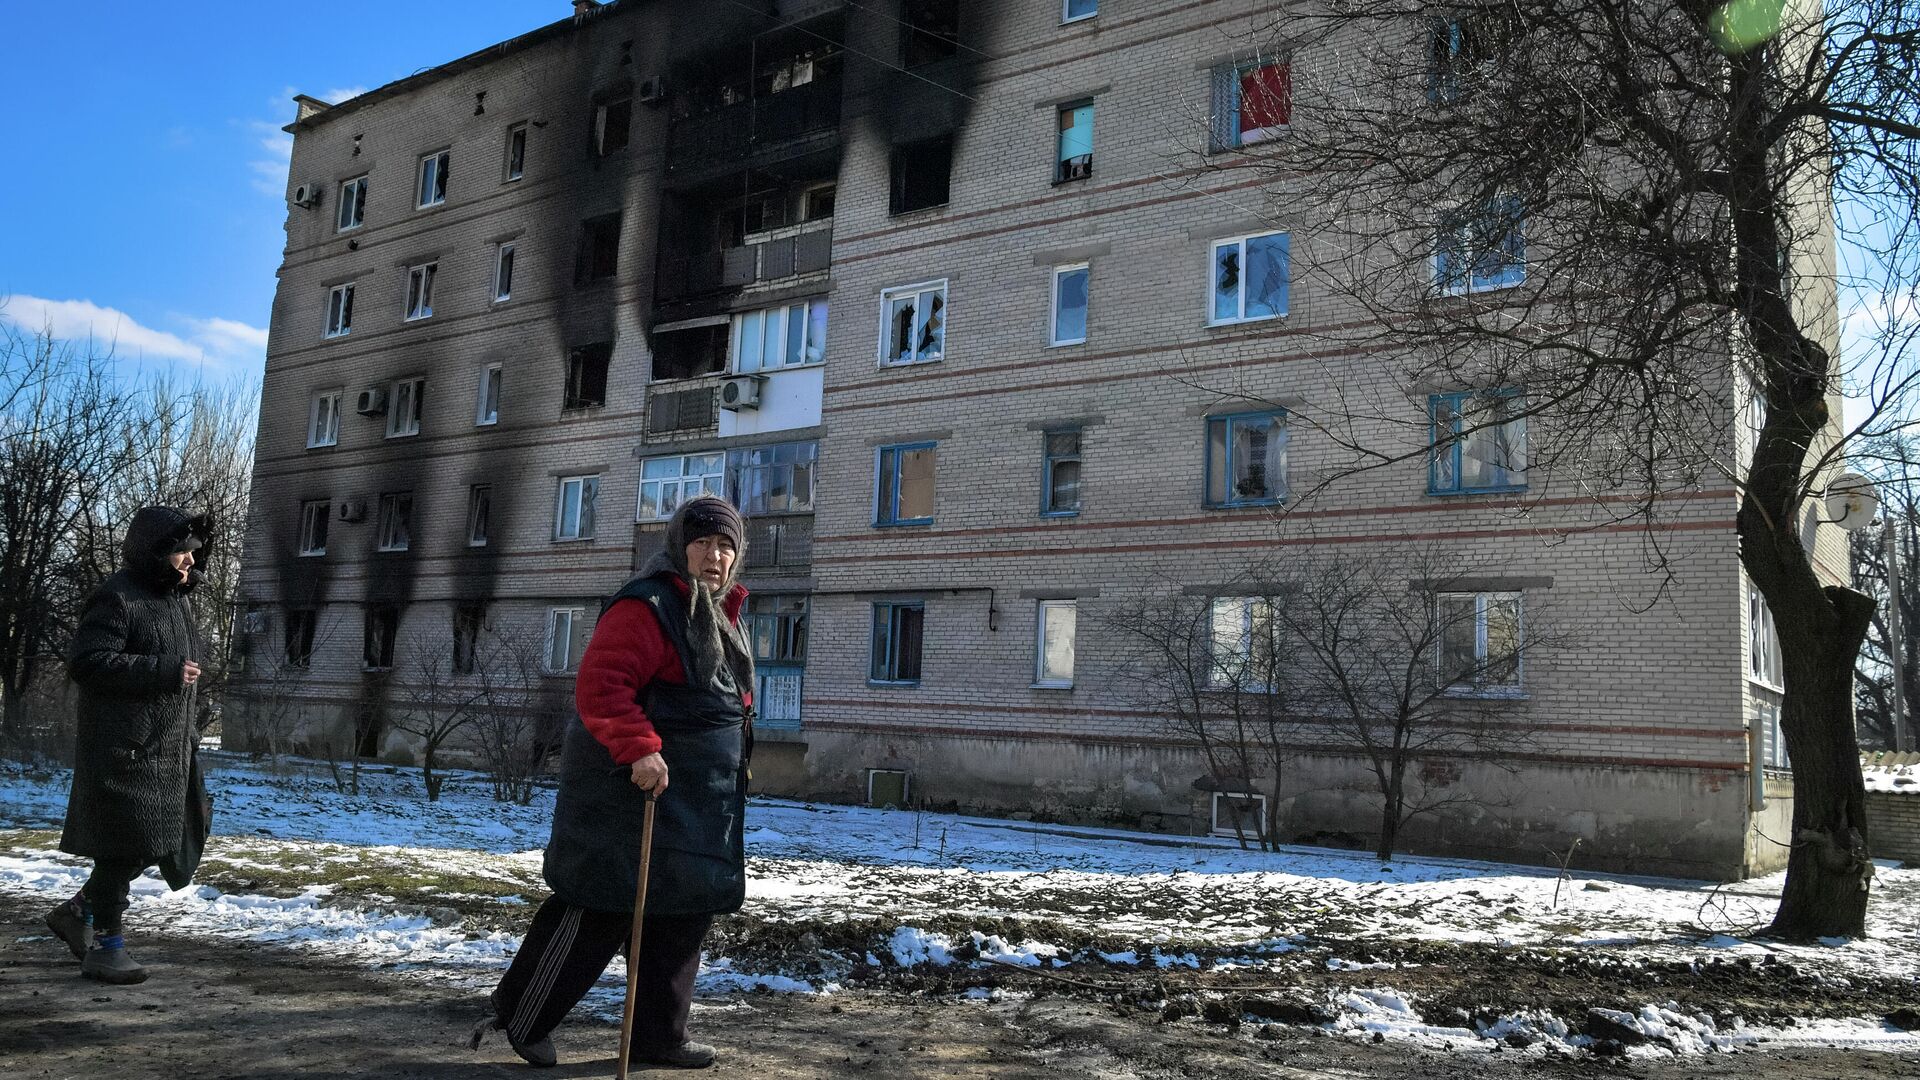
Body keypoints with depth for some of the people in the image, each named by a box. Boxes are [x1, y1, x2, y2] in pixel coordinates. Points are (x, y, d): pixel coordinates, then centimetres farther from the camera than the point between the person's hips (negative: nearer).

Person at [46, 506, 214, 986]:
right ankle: (105, 945, 9)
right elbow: (85, 662, -22)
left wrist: (188, 738, 21)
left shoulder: (174, 599, 15)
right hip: (123, 751, -9)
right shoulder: (117, 599, -13)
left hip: (168, 750, 9)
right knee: (124, 846, -3)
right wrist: (164, 672, -24)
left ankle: (77, 910, 30)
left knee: (151, 843, 13)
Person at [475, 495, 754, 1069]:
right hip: (630, 792, -10)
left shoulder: (718, 618, 15)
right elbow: (600, 685, -27)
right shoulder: (646, 608, -17)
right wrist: (639, 747, -35)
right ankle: (519, 1018, 16)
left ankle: (659, 1036, 25)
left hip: (697, 803, 10)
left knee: (684, 914, 13)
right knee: (600, 912, -2)